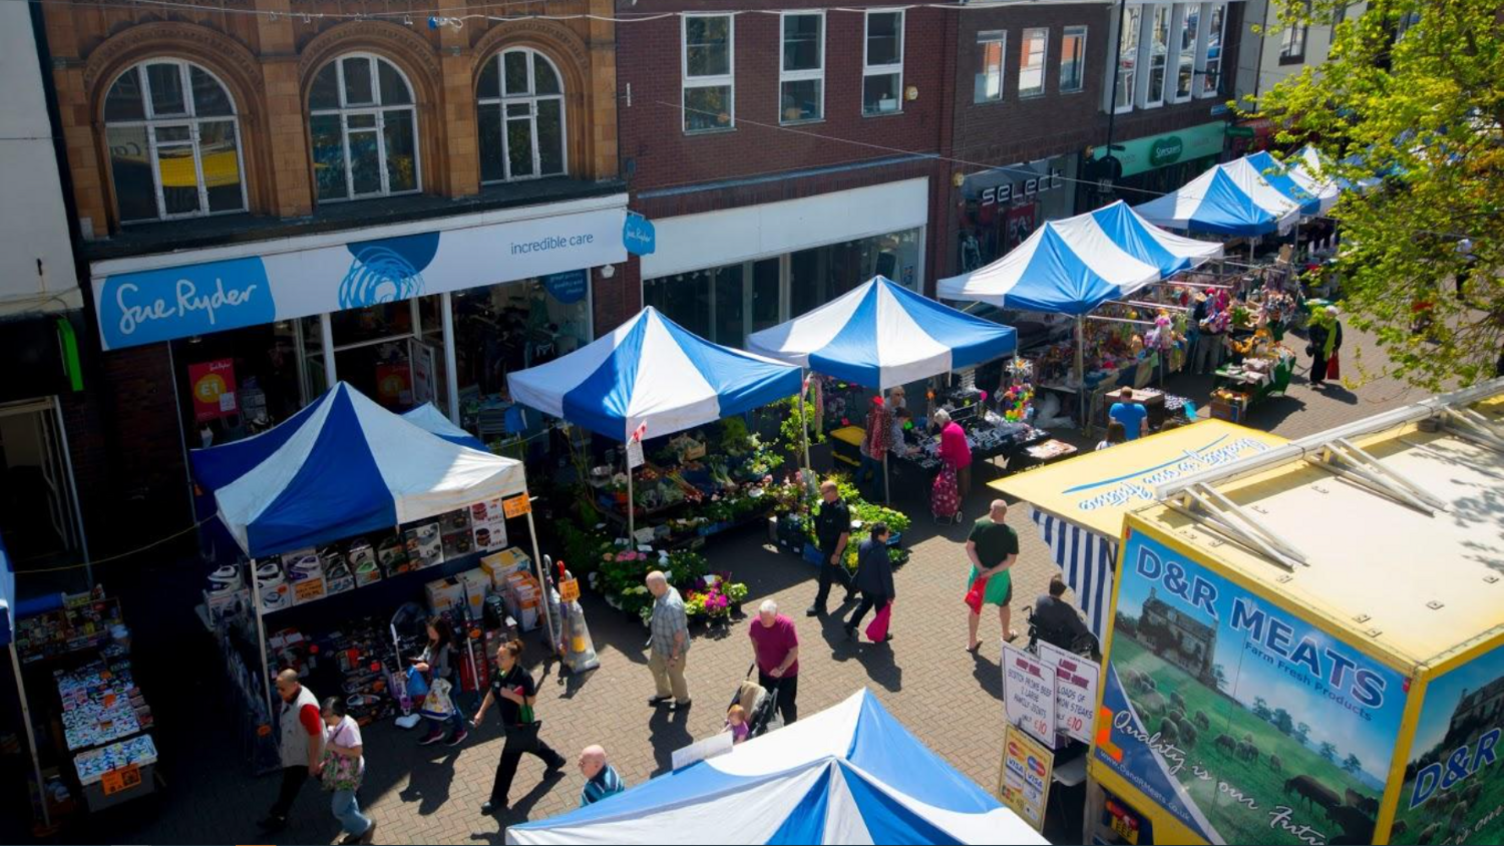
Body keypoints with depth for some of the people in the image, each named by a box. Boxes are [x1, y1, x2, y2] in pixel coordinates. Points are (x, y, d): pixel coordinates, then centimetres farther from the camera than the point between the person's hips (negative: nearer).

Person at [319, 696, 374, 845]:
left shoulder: (349, 726, -29)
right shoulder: (333, 725, -2)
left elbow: (357, 751, -31)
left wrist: (334, 747, -29)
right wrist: (325, 762, 5)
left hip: (349, 774, -9)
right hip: (339, 772, 9)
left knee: (339, 810, -1)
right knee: (347, 804, 22)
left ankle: (366, 825, 18)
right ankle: (358, 832, 39)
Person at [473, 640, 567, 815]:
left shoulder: (523, 677, -28)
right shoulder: (498, 672, -9)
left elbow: (532, 700, -21)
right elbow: (492, 693, 7)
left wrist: (512, 696, -34)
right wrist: (481, 712, 0)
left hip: (521, 725, -8)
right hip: (508, 722, 8)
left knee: (507, 761, 0)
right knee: (530, 744, 30)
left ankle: (498, 800, 13)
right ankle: (555, 760, 56)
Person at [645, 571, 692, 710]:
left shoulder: (671, 606, -40)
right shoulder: (664, 592, -11)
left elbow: (679, 634, -33)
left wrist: (674, 656, -22)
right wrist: (654, 638, 20)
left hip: (672, 648, -9)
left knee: (675, 675, 17)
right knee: (655, 666, 29)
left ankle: (683, 700, 45)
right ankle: (664, 692, 55)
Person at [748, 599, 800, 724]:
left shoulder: (787, 625, -29)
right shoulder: (756, 623, -17)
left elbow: (794, 651, -23)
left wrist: (781, 669, -27)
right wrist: (757, 654, 4)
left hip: (786, 673, -4)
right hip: (765, 672, 4)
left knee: (786, 704, 11)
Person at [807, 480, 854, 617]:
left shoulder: (841, 510, -29)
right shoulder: (825, 503, -3)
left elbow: (845, 534, -26)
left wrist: (837, 554, -23)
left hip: (834, 547, -8)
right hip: (825, 544, 8)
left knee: (825, 575, 3)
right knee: (837, 569, 25)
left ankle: (820, 605, 17)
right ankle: (852, 587, 47)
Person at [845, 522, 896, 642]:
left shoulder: (863, 544, -10)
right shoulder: (882, 554, -32)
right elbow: (886, 576, -24)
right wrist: (890, 594, -12)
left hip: (863, 584, 6)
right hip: (878, 588, -6)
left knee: (865, 604, 30)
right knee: (882, 611, 17)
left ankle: (851, 626, 31)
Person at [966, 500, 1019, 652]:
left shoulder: (979, 525, -16)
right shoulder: (1011, 534, -17)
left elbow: (969, 548, -15)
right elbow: (1011, 560, -18)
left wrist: (981, 568, -15)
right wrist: (992, 571, -17)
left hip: (978, 572, 1)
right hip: (999, 576, -1)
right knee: (1003, 605, 26)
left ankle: (972, 642, 27)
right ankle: (1006, 634, 47)